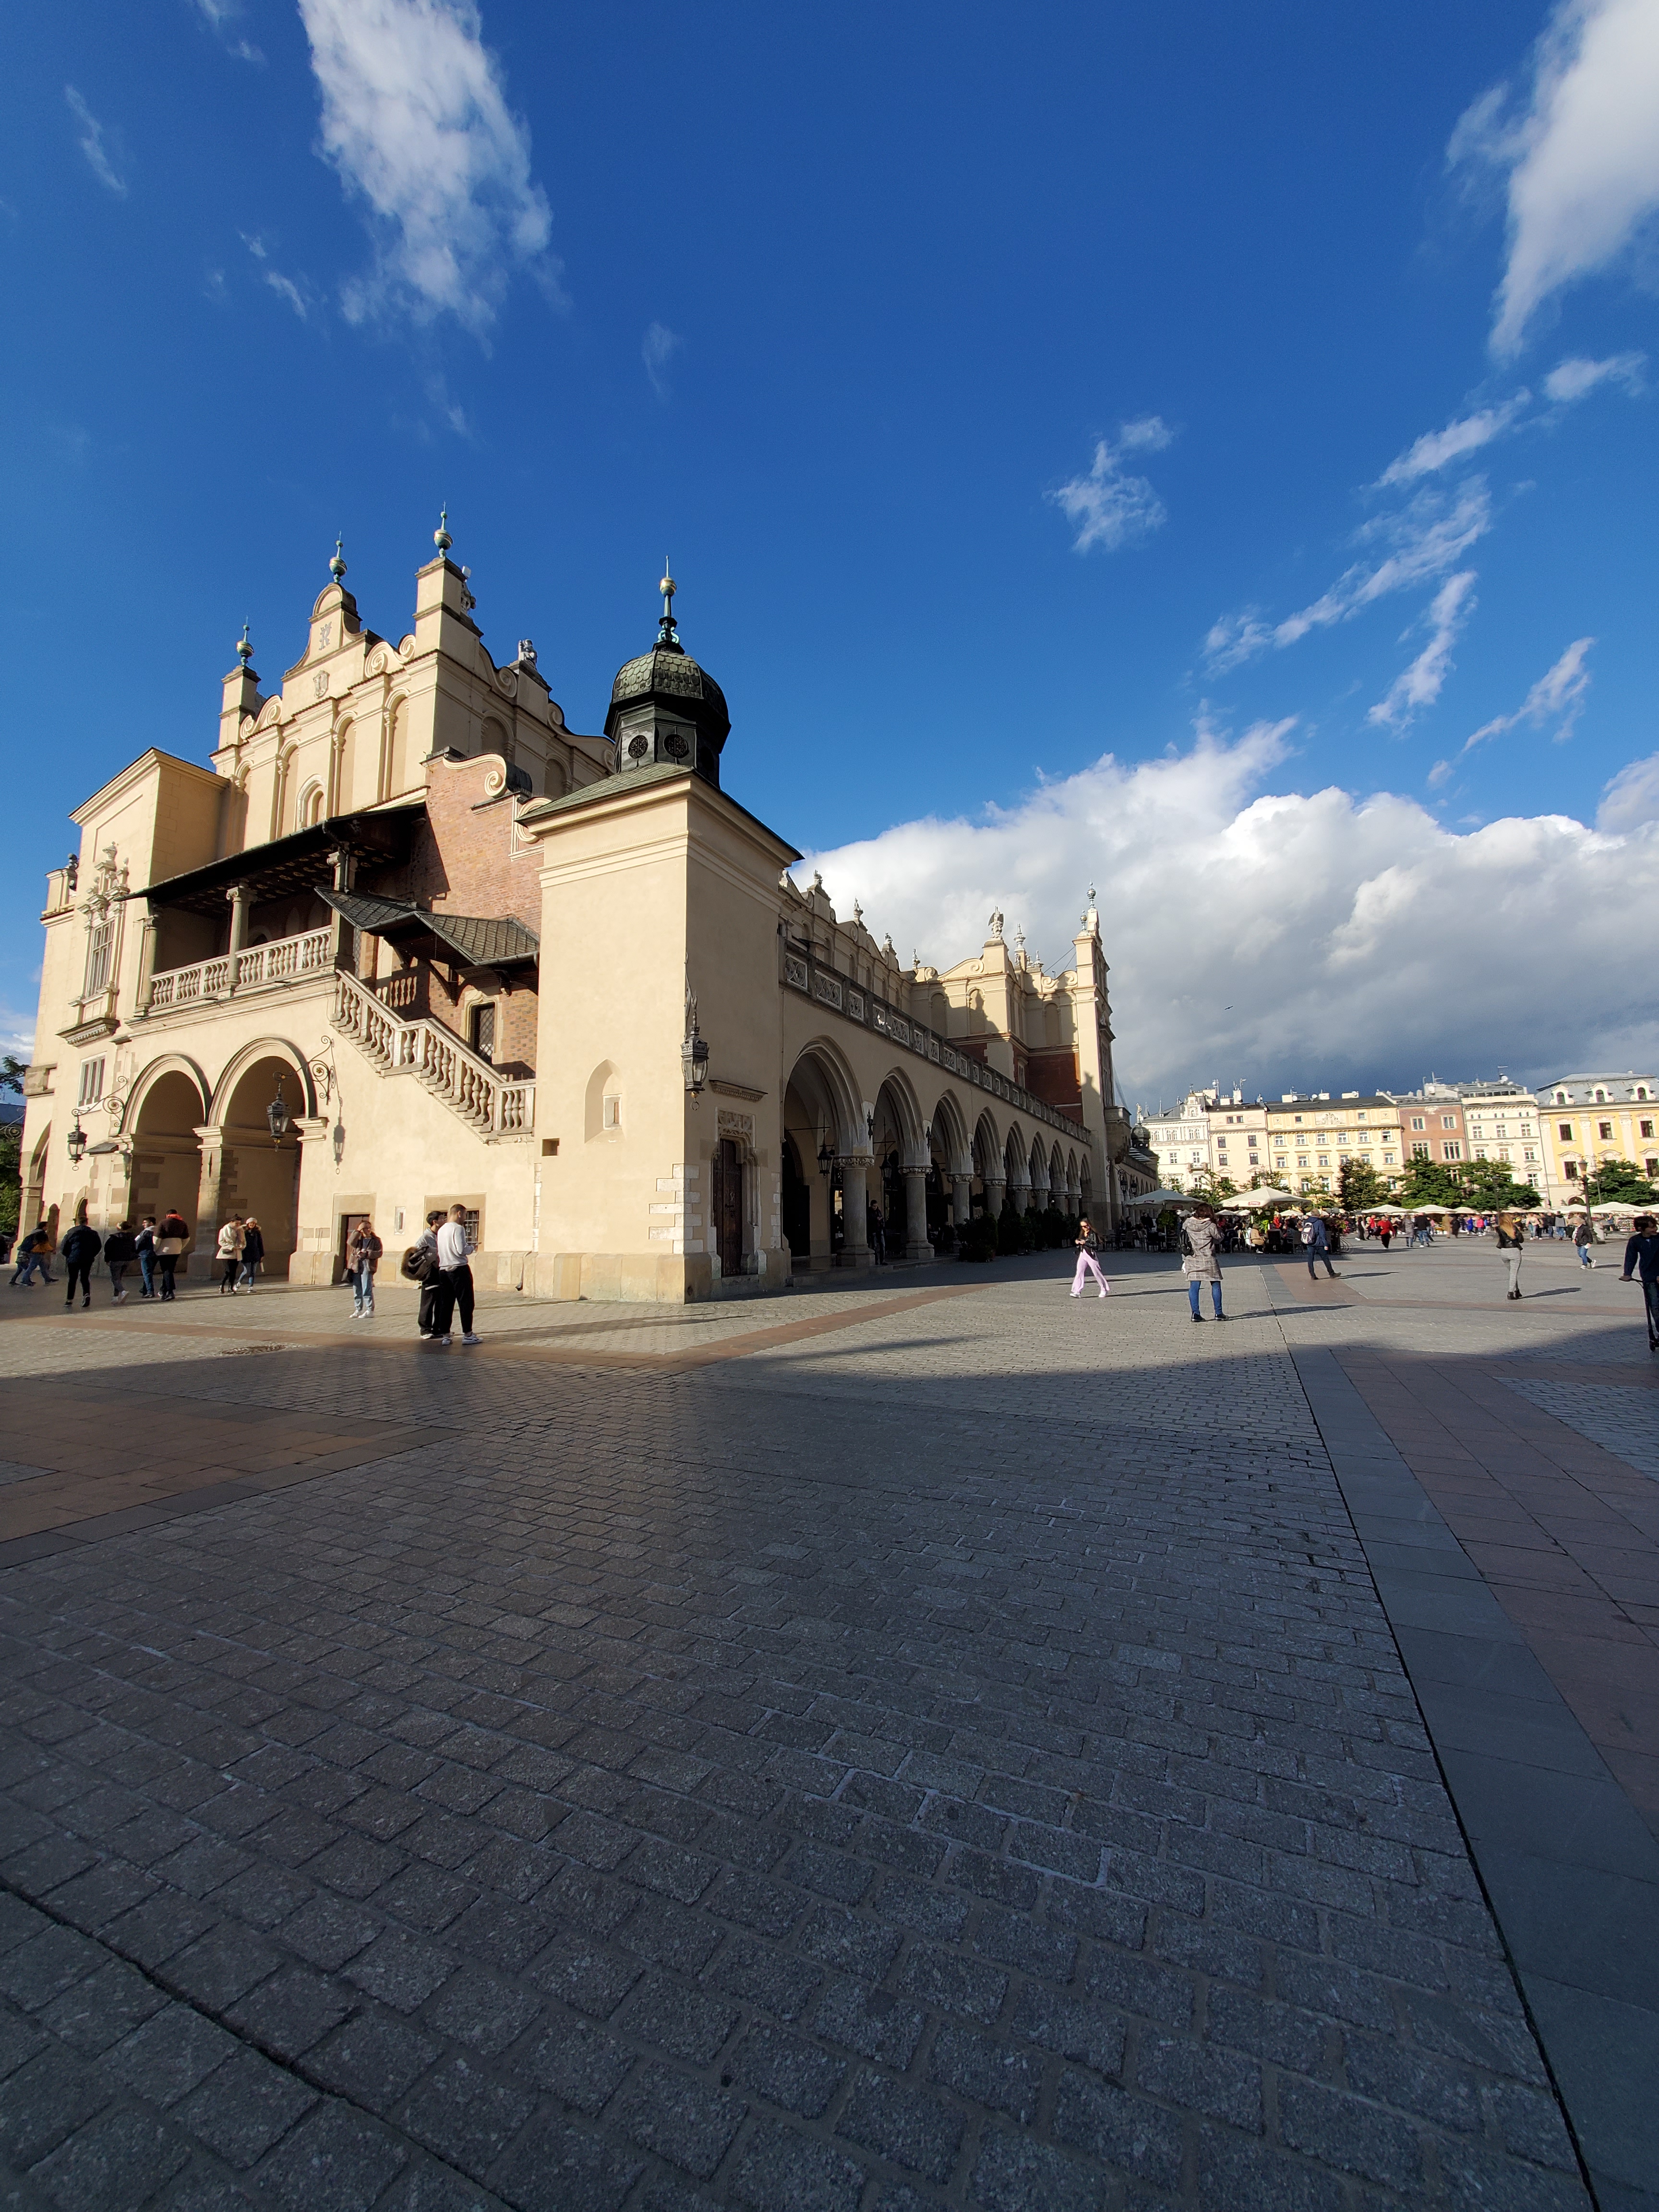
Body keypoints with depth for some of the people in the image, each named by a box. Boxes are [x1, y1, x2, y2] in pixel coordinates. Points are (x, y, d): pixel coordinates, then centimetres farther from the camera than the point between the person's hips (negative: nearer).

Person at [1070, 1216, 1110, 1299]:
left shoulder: (1093, 1234, -8)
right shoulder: (1081, 1234, 13)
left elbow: (1097, 1246, -14)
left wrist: (1086, 1243, -20)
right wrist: (1077, 1242, -1)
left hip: (1091, 1255, -6)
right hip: (1082, 1255, 6)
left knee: (1097, 1273, 4)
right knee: (1079, 1273, -6)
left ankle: (1104, 1290, 21)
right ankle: (1077, 1291, -10)